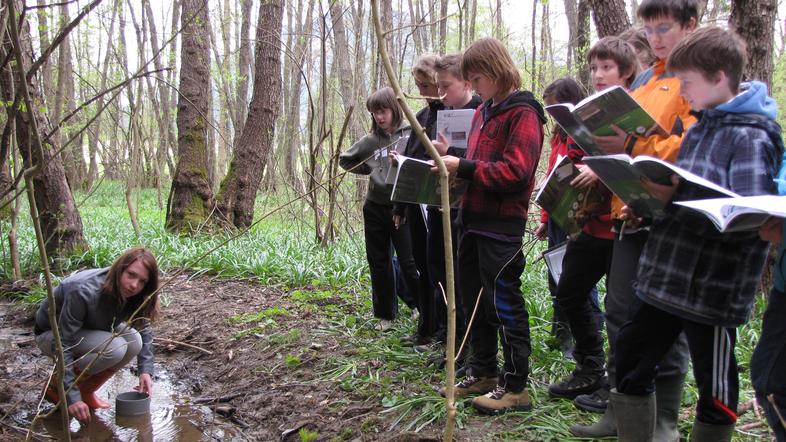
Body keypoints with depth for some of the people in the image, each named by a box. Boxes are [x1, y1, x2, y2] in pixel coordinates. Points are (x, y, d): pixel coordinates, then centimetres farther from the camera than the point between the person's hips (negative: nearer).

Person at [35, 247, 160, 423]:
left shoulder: (131, 294, -17)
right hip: (51, 334, -6)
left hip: (88, 330, 6)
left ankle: (86, 391, -1)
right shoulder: (84, 291, -36)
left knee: (134, 341, -20)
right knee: (114, 348, -30)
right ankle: (56, 385, -9)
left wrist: (146, 370, -16)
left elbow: (144, 329, -2)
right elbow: (62, 344, -34)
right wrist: (72, 398, -35)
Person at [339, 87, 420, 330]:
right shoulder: (370, 140, 5)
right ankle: (385, 314, 22)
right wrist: (370, 169, 7)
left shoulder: (411, 134, -6)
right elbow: (345, 160, 17)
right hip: (375, 208, 4)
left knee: (409, 262, -4)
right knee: (379, 263, 10)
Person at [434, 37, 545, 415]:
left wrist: (463, 167, -20)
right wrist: (451, 157, 4)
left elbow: (515, 171, -21)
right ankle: (483, 372, 29)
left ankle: (515, 386, 8)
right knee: (474, 297, 15)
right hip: (474, 218, 9)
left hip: (502, 224, -9)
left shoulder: (522, 113, -12)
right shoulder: (483, 112, 15)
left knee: (503, 301, -3)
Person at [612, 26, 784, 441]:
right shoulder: (701, 125, 11)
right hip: (662, 278, 9)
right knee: (630, 365, 15)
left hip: (712, 290, -8)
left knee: (715, 391, 9)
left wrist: (674, 197, -27)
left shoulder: (751, 137, -14)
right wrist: (653, 201, 3)